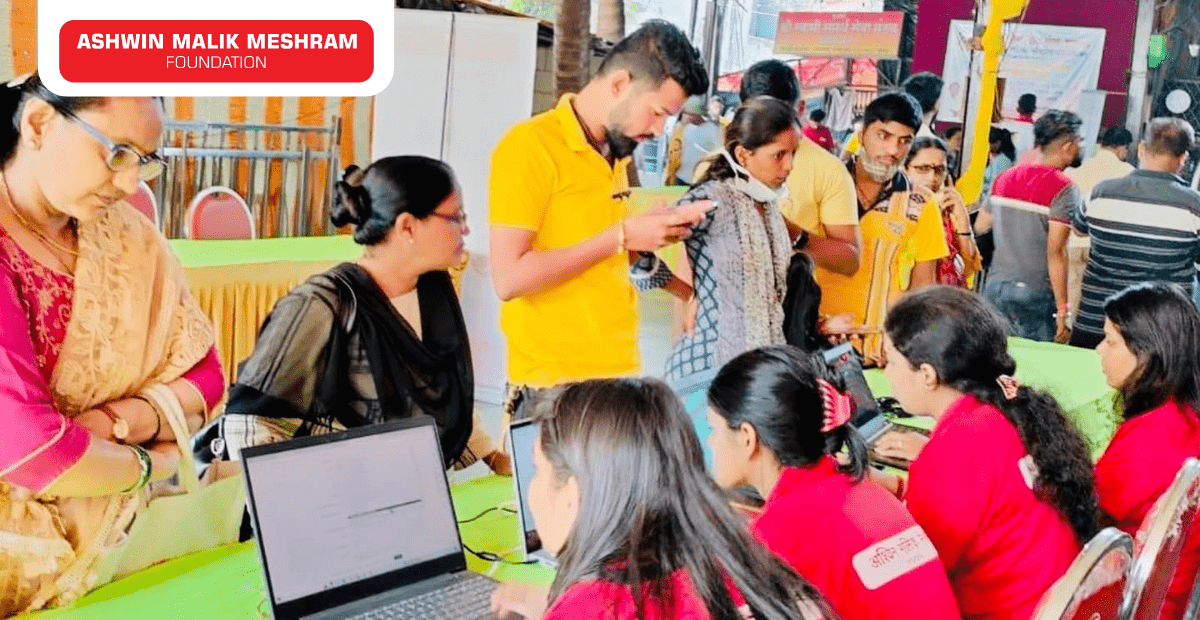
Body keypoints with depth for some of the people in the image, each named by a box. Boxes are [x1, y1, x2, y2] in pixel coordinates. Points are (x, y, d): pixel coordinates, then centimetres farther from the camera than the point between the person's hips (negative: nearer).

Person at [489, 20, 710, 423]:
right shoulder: (530, 146, -12)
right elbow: (508, 278, -19)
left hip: (622, 373, 7)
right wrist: (621, 236, -17)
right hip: (553, 386, -7)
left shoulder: (615, 154, 10)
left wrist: (652, 233, 3)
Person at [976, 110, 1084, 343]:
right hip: (1035, 292, -5)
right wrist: (1062, 309, -13)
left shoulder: (1005, 177, 7)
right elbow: (1055, 252, -16)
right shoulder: (1064, 188, -11)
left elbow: (980, 226, 15)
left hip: (996, 286, 6)